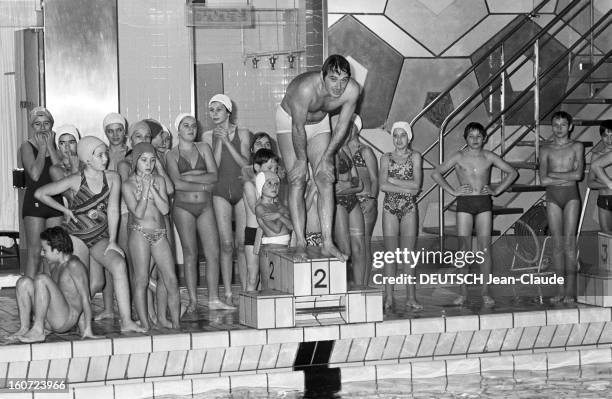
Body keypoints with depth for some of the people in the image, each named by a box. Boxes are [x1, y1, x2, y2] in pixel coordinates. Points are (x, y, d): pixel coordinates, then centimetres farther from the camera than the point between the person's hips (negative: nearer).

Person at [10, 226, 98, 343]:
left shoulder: (74, 265, -10)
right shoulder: (53, 265, 17)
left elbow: (85, 298, -13)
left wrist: (87, 330, -15)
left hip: (66, 319, -9)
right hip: (49, 320, 9)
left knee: (41, 279, -25)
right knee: (24, 282, 1)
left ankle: (38, 331, -21)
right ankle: (24, 328, -5)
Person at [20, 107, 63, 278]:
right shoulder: (27, 147, -1)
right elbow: (35, 174, -16)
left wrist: (50, 147, -5)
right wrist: (42, 148, -7)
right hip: (34, 201, -4)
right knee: (34, 252, -6)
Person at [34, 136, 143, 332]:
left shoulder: (112, 178, -5)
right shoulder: (76, 181, -13)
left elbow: (113, 210, -8)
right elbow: (40, 193, -5)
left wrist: (112, 242, -14)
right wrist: (65, 210, -2)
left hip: (101, 237, 2)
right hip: (77, 236, -2)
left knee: (119, 264, -23)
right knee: (95, 283, -7)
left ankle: (126, 321, -22)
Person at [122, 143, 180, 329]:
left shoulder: (159, 180, 9)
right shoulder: (128, 185, -3)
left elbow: (165, 209, -1)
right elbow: (138, 212, -12)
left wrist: (152, 188, -8)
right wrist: (144, 189, -12)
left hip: (160, 234, 4)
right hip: (139, 233, -4)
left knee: (171, 281, -1)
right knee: (141, 280, -5)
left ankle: (175, 322, 10)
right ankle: (145, 324, -1)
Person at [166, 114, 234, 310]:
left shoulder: (204, 148, 10)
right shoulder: (172, 155, 2)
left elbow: (214, 176, -2)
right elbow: (177, 183, -11)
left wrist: (190, 176, -10)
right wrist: (203, 185, -8)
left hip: (205, 206, 3)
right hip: (183, 206, -3)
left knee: (213, 252, -4)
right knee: (190, 253, -3)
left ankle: (214, 299, 1)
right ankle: (193, 300, 2)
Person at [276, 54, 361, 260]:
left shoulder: (352, 90, -27)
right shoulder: (306, 88, -41)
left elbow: (342, 126, -13)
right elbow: (298, 128, -29)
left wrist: (327, 157, -9)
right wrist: (301, 160, -18)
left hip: (319, 123, 4)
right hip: (289, 120, -4)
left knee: (326, 180, -5)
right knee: (297, 180, -11)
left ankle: (327, 243, -6)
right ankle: (300, 243, -10)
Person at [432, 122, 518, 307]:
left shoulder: (489, 157, 5)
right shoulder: (459, 157, 1)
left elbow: (512, 172, 13)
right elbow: (436, 174, 2)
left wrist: (497, 190, 4)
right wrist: (453, 191, -4)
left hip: (484, 203, 1)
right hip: (464, 203, -1)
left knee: (484, 248, -2)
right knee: (464, 249, -1)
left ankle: (485, 292, 3)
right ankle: (463, 293, 4)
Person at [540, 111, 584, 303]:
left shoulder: (576, 147, 4)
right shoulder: (546, 150, 7)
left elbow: (578, 174, -9)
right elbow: (543, 180, -4)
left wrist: (553, 174, -5)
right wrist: (567, 177, -8)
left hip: (571, 196, -2)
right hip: (552, 197, 2)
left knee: (569, 242, -7)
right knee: (557, 243, 1)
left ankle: (570, 290, -7)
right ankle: (560, 289, 2)